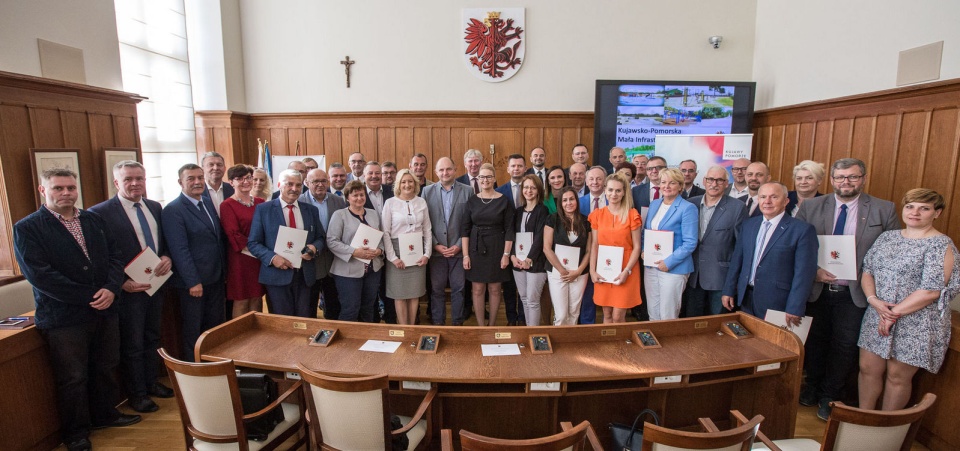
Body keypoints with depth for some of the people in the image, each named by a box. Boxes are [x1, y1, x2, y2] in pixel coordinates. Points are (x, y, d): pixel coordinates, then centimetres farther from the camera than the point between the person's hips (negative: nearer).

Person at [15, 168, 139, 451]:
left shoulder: (94, 220, 7)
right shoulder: (27, 228, -8)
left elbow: (115, 256, 5)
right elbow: (39, 274, -16)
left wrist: (111, 288, -12)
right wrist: (88, 297, -19)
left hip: (105, 311, 5)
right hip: (64, 318, -4)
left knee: (106, 368, 17)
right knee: (72, 378, 8)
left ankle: (105, 414, 37)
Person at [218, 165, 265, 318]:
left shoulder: (260, 203, 10)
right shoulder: (227, 205, -6)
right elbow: (233, 235, -11)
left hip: (261, 259, 5)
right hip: (241, 258, -5)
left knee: (257, 299, 12)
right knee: (241, 301, 3)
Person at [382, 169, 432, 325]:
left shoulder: (421, 202, 6)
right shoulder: (390, 203, -3)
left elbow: (427, 230, 8)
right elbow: (385, 232, -5)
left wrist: (427, 254, -1)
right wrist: (392, 257, -11)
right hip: (398, 251, -3)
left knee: (415, 293, 9)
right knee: (400, 294, 4)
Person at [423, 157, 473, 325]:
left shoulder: (468, 191, 0)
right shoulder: (428, 191, 3)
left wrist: (459, 245, -8)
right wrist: (436, 245, -7)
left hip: (459, 249, -1)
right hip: (436, 249, 1)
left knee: (458, 289, 8)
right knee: (437, 289, 9)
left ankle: (458, 322, 23)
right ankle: (438, 322, 24)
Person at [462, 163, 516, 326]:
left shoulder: (504, 201, -3)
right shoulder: (472, 201, 2)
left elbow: (509, 230, -3)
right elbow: (465, 229, 2)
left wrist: (506, 254, -8)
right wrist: (465, 255, -3)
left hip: (496, 250, -1)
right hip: (476, 249, 2)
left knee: (494, 289, 8)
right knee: (478, 290, 6)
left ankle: (492, 325, 23)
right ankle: (480, 326, 18)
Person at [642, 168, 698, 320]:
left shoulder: (687, 208, -10)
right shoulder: (654, 204, 10)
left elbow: (690, 243, -15)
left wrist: (669, 262, -19)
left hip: (674, 268, -6)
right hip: (651, 266, 6)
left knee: (668, 316, 4)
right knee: (652, 313, 14)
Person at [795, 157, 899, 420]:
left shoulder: (884, 210, -2)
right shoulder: (810, 207, -1)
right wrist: (813, 271, -13)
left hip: (855, 293, -1)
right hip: (816, 290, 1)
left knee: (844, 347, 8)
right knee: (815, 342, 15)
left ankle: (829, 397, 27)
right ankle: (812, 388, 36)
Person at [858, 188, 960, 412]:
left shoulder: (941, 245, -10)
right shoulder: (887, 237, 7)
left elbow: (931, 291, -16)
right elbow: (867, 271, 7)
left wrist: (894, 313, -15)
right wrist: (873, 300, -9)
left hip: (916, 324, -5)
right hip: (877, 317, 5)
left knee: (897, 376, 8)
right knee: (868, 368, 10)